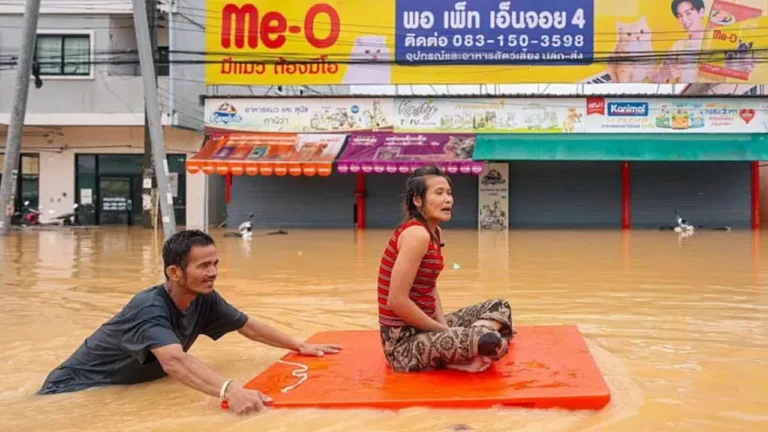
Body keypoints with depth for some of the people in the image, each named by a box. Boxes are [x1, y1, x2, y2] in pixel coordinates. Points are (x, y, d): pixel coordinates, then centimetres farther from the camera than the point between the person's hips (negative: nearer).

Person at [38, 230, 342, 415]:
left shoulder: (204, 300, -9)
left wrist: (300, 347, 10)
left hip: (124, 390, 7)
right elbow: (175, 361, -49)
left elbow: (248, 326, 8)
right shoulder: (149, 309, -31)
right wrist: (230, 390, -64)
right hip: (77, 390, -7)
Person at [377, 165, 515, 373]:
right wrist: (445, 331, -14)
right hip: (403, 341, -10)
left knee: (499, 307, 19)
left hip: (422, 327, 10)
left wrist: (444, 327, -1)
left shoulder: (435, 233, 9)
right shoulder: (417, 234, -20)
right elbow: (397, 301, -24)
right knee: (489, 341, -29)